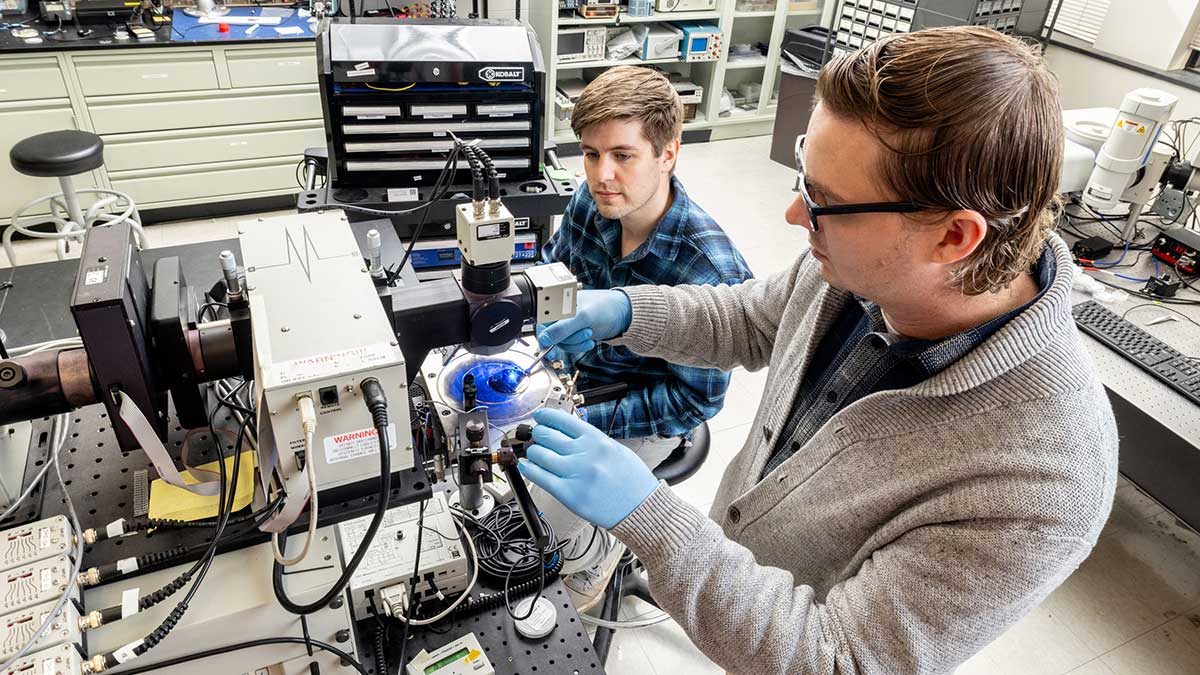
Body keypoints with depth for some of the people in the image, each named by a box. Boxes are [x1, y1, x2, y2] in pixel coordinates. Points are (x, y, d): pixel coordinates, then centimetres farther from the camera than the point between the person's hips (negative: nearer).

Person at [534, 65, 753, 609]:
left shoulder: (710, 271, -33)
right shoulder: (591, 202, -15)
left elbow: (697, 398, -24)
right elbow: (552, 269, 6)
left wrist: (585, 421, -26)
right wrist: (559, 354, -11)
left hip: (650, 415, -6)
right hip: (577, 372, 6)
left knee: (546, 514, -17)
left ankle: (594, 556, 21)